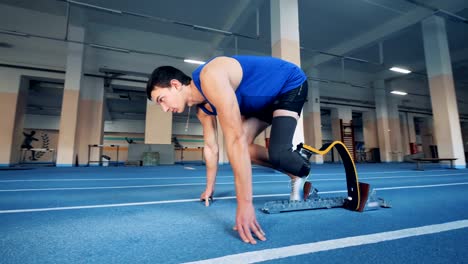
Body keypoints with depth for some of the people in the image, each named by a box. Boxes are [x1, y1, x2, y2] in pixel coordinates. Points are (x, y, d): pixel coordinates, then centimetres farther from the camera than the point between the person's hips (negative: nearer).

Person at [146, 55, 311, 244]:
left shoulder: (210, 78, -33)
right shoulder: (203, 109, -4)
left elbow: (236, 139, -40)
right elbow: (211, 147, 7)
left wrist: (245, 203, -39)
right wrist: (209, 188, 15)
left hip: (291, 85, -8)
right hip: (266, 99, 8)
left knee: (278, 153, -24)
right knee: (244, 147, -3)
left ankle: (303, 173, 11)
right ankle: (294, 176, 13)